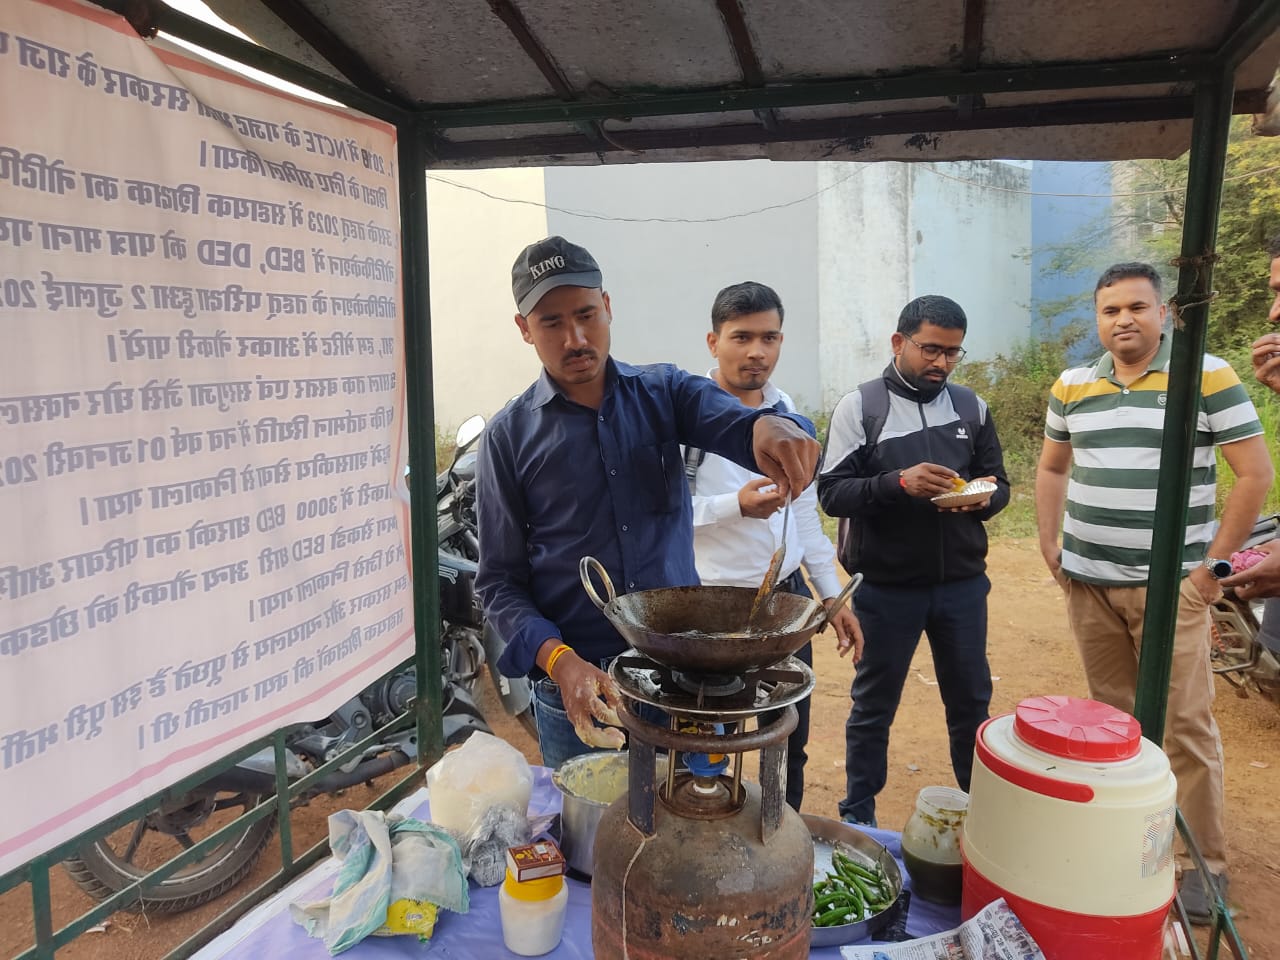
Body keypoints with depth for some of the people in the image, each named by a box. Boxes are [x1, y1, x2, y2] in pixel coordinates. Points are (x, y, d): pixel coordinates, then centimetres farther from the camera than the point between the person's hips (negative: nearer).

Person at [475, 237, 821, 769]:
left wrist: (770, 426, -40)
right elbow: (500, 579, -3)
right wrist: (560, 660, -19)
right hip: (577, 683, -1)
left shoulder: (665, 392, 2)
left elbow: (736, 424, -15)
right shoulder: (508, 436, -2)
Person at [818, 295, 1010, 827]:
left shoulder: (972, 407, 7)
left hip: (962, 583, 4)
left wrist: (985, 497, -12)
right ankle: (858, 816, 28)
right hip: (887, 587, -3)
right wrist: (899, 483, -26)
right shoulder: (860, 405, -5)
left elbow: (999, 484, 12)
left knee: (971, 702, 16)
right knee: (873, 707, 11)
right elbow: (832, 491, -11)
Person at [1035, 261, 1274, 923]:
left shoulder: (1207, 376, -5)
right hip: (1088, 582, 4)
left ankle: (1206, 863, 14)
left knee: (1186, 724, 0)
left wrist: (1214, 563, -8)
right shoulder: (1072, 386, 8)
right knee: (1112, 714, 15)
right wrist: (1049, 545, 11)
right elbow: (1052, 466, 20)